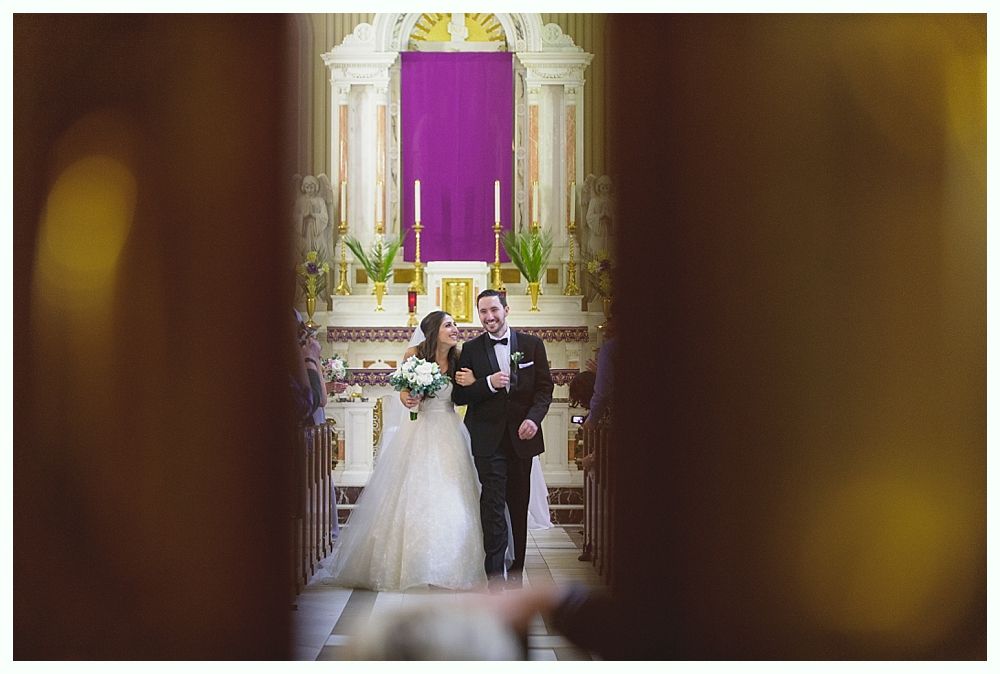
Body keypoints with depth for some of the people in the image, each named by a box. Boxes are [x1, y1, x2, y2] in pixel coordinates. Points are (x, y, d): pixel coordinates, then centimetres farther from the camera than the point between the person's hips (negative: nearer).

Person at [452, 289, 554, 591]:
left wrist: (534, 418, -14)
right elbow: (459, 396, 0)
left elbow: (544, 388, 3)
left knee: (519, 508, 10)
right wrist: (488, 383, -17)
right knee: (493, 507, -8)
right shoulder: (471, 349, 3)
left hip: (521, 437, 2)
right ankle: (496, 580, -8)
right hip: (488, 439, -2)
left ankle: (516, 575, 21)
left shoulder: (532, 345, 4)